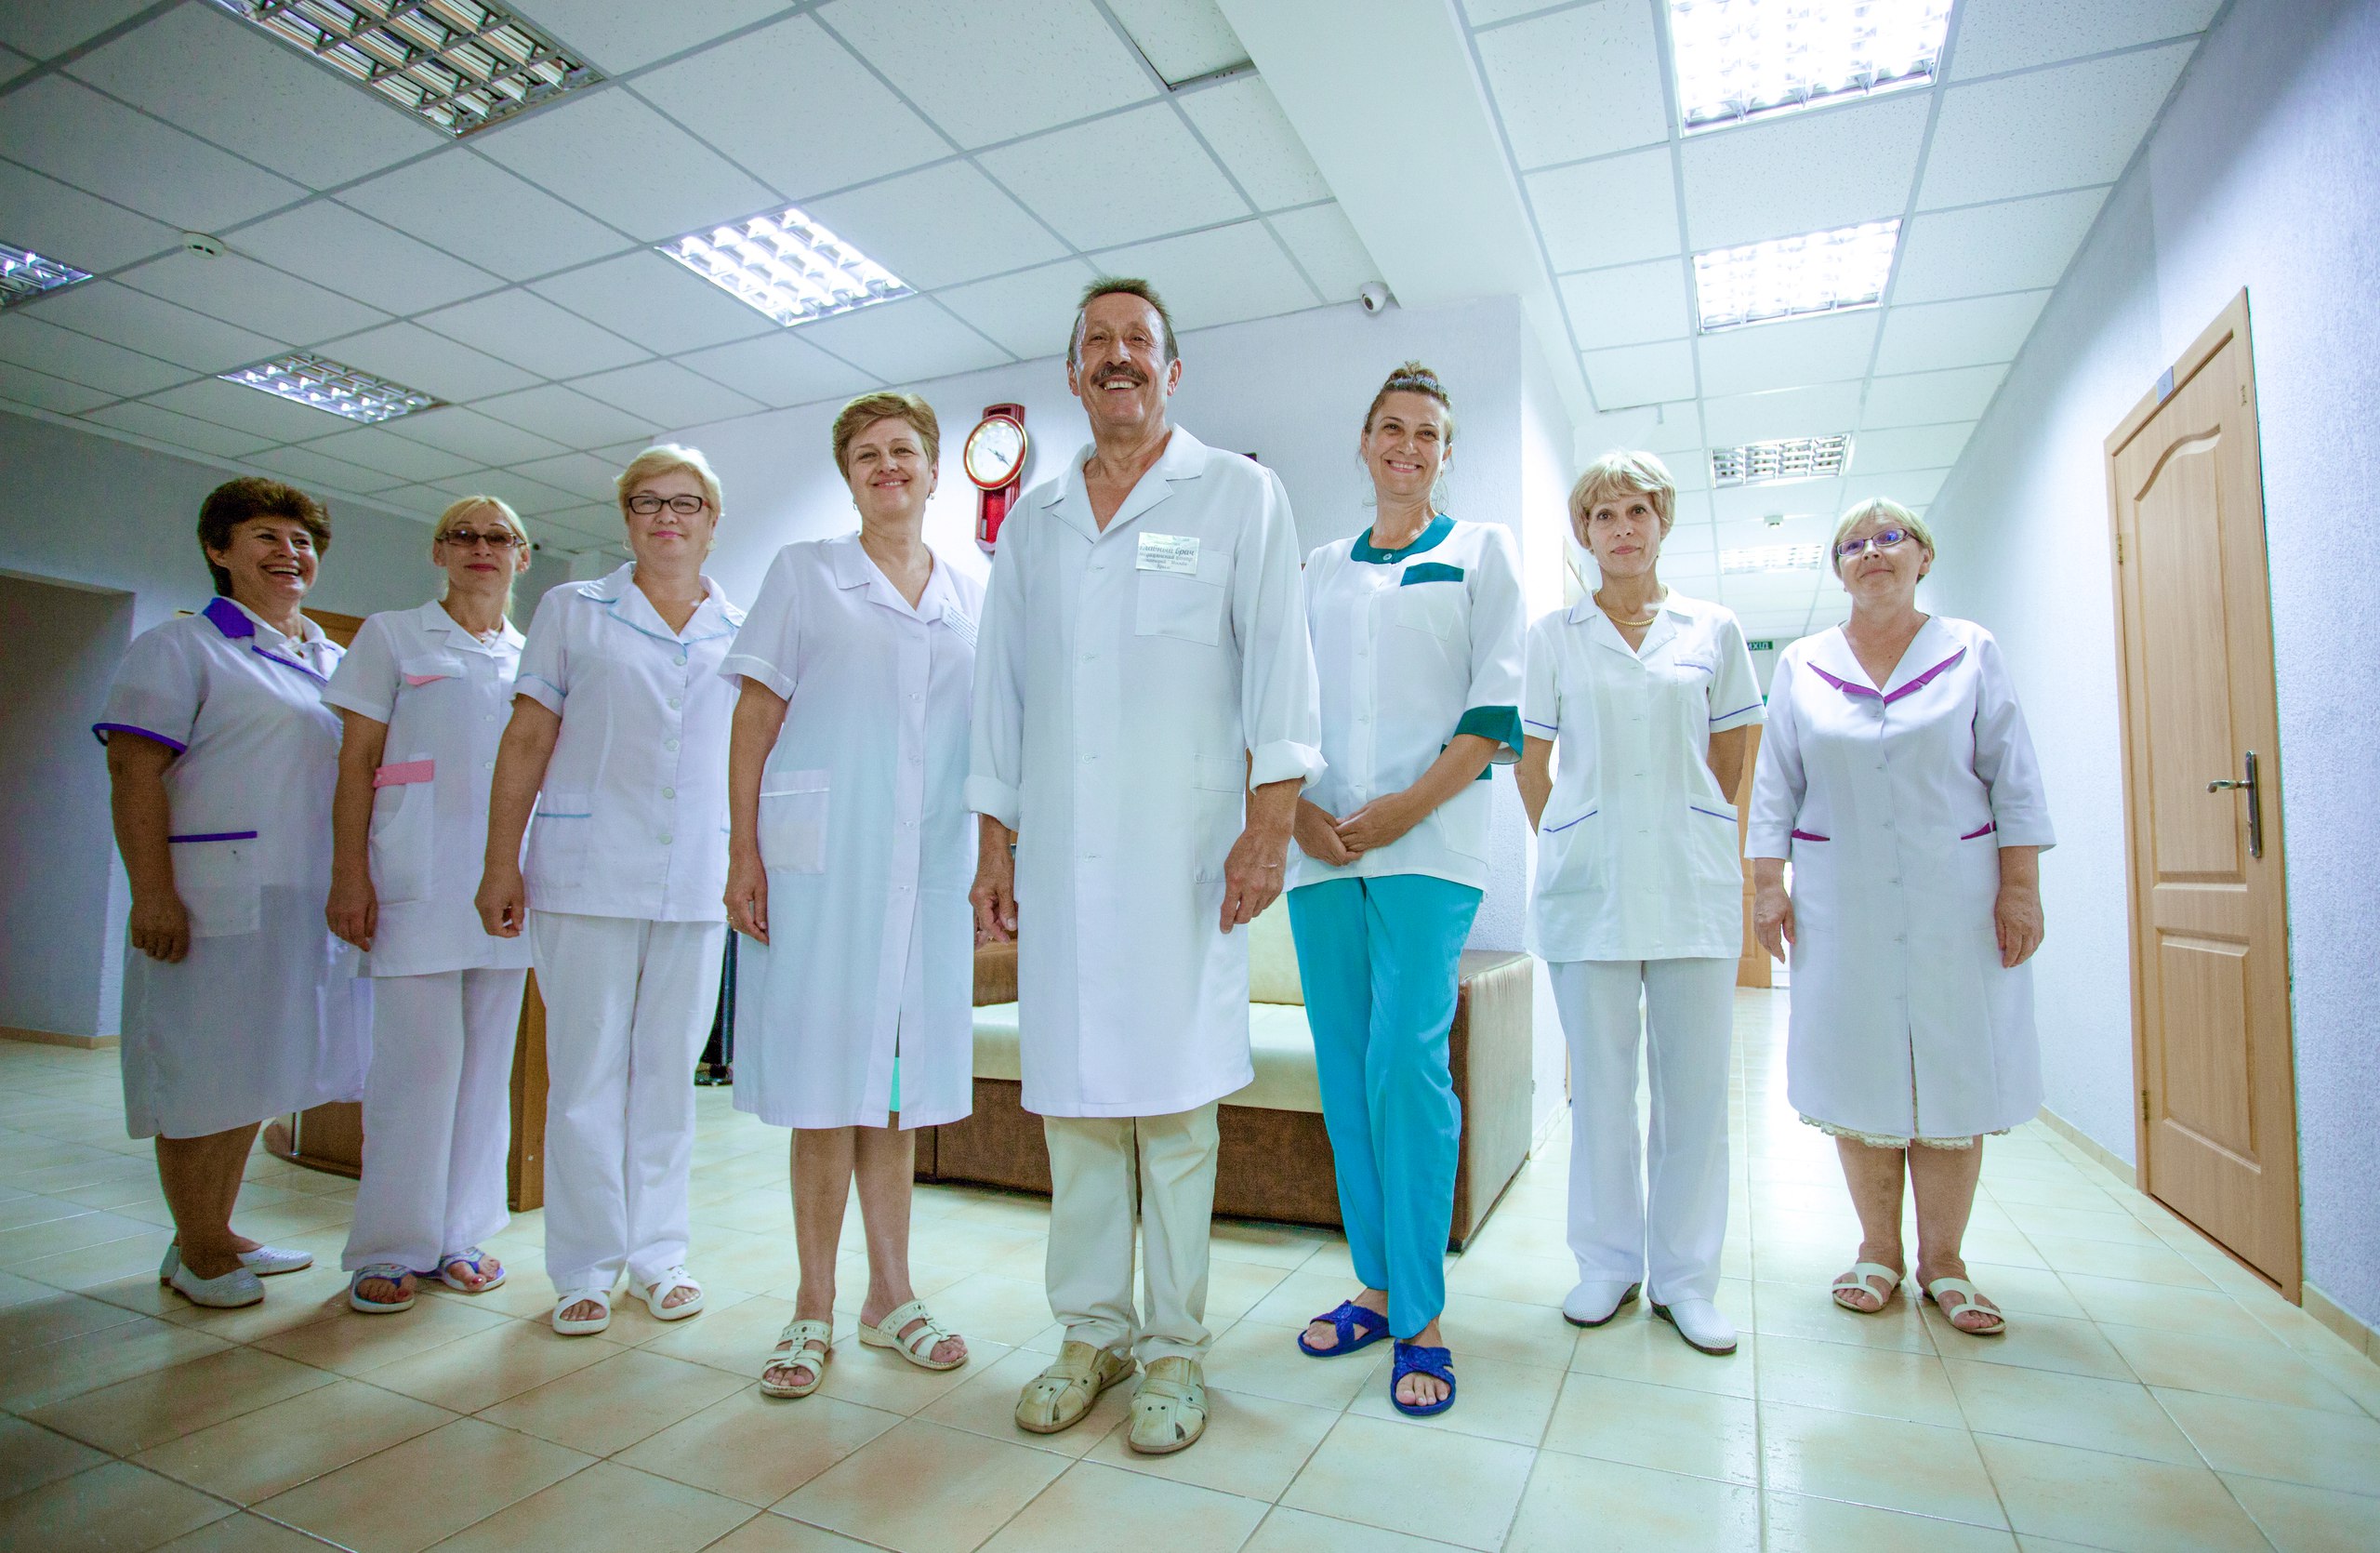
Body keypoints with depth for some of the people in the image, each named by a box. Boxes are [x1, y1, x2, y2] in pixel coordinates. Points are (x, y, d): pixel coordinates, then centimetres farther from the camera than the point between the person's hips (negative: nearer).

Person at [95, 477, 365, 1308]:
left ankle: (218, 1233, 25)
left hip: (307, 897, 7)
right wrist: (152, 892, -19)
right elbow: (134, 772, -10)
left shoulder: (334, 662, 17)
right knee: (201, 1072, 0)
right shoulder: (179, 647, -2)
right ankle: (197, 1250, 13)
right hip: (217, 893, -6)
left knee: (255, 1066, 13)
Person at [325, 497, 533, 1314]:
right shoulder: (391, 636, 8)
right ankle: (389, 1247, 8)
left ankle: (459, 1235, 17)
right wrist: (349, 874, -8)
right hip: (417, 873, -3)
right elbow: (356, 762, 2)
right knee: (419, 1057, -6)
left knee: (487, 1057, 6)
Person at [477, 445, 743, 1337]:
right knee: (586, 1071, 3)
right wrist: (500, 863, -1)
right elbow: (526, 742, 6)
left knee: (669, 1070, 8)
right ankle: (584, 1266, 16)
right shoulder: (573, 611, 9)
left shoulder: (741, 634, 12)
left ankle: (657, 1251, 21)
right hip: (587, 876, -1)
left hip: (699, 884, 2)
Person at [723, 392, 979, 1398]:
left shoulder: (972, 601, 14)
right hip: (819, 859, -2)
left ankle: (889, 1295, 21)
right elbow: (754, 721, 2)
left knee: (898, 1082, 8)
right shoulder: (804, 572, 7)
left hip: (932, 866, 3)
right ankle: (815, 1308, 15)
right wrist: (743, 852, -7)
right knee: (826, 1084, 0)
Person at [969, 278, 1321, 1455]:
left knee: (1173, 1094, -1)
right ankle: (1093, 1330, 22)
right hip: (1057, 850, 4)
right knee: (1072, 1092, 7)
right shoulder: (1032, 519, 18)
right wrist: (993, 847, 11)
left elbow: (1276, 662, 0)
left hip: (1183, 848, -3)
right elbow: (1002, 687, 16)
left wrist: (1268, 824, -10)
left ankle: (1174, 1346, 14)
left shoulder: (1240, 495, 7)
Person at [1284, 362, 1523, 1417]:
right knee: (1345, 1071, 6)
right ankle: (1377, 1286, 20)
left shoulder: (1481, 550, 10)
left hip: (1428, 844, -4)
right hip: (1321, 847, 4)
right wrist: (1295, 806, -3)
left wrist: (1407, 806, -12)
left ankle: (1420, 1316, 4)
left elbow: (1499, 701, -1)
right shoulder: (1321, 568, 19)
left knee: (1407, 1066, -10)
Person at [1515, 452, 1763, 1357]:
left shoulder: (1713, 631, 9)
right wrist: (1566, 850, 7)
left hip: (1694, 883, 1)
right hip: (1589, 884, 0)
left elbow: (1728, 763, 14)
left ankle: (1686, 1276, 19)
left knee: (1695, 1084, 4)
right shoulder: (1553, 636, 7)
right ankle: (1607, 1263, 21)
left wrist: (1685, 839, 12)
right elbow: (1533, 766, 10)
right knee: (1600, 1084, 5)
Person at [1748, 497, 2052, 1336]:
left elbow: (2013, 775, 3)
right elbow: (1776, 784, 7)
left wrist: (2019, 886, -4)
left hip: (1956, 896, 0)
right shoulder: (1800, 665, 7)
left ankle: (1942, 1258, 17)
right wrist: (1768, 882, 0)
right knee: (1858, 1070, 3)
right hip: (1841, 902, 1)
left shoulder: (1970, 651, 5)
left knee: (1954, 1071, 2)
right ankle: (1877, 1248, 18)